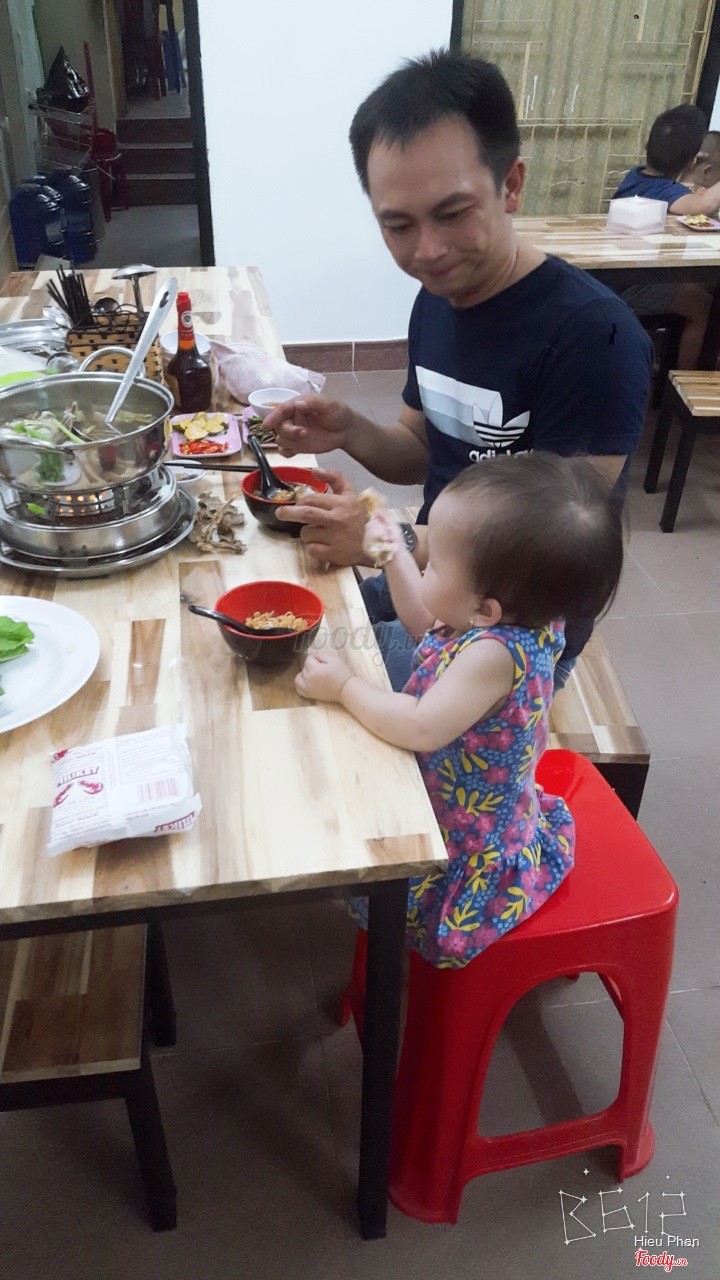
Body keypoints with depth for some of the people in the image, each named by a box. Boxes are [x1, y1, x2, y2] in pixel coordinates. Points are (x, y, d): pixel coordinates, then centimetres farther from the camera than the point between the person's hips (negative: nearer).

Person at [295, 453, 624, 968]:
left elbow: (420, 728, -39)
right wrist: (396, 555, 5)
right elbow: (426, 623, 10)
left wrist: (345, 686, -26)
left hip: (474, 844, -9)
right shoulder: (515, 617, -10)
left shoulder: (494, 654, -37)